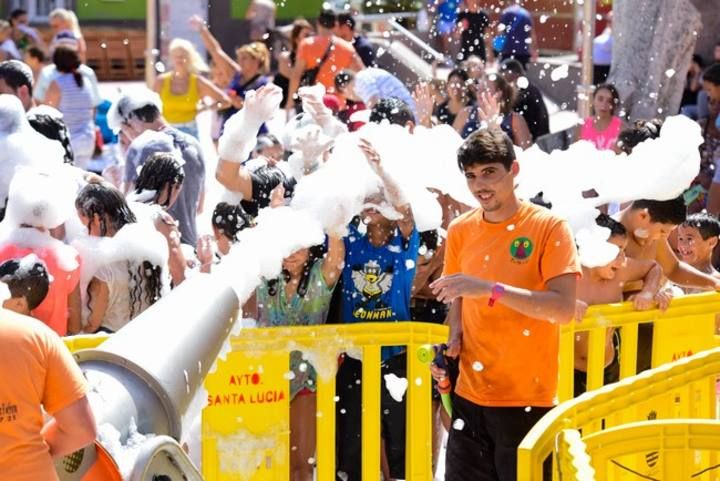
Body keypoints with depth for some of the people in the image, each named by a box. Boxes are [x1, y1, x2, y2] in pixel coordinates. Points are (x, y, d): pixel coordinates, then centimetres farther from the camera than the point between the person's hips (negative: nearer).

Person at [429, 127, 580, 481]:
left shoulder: (549, 227, -9)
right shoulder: (460, 230, 6)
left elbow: (563, 308, -18)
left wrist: (491, 288, -26)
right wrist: (454, 339, 0)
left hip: (527, 398, -4)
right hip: (470, 395, 5)